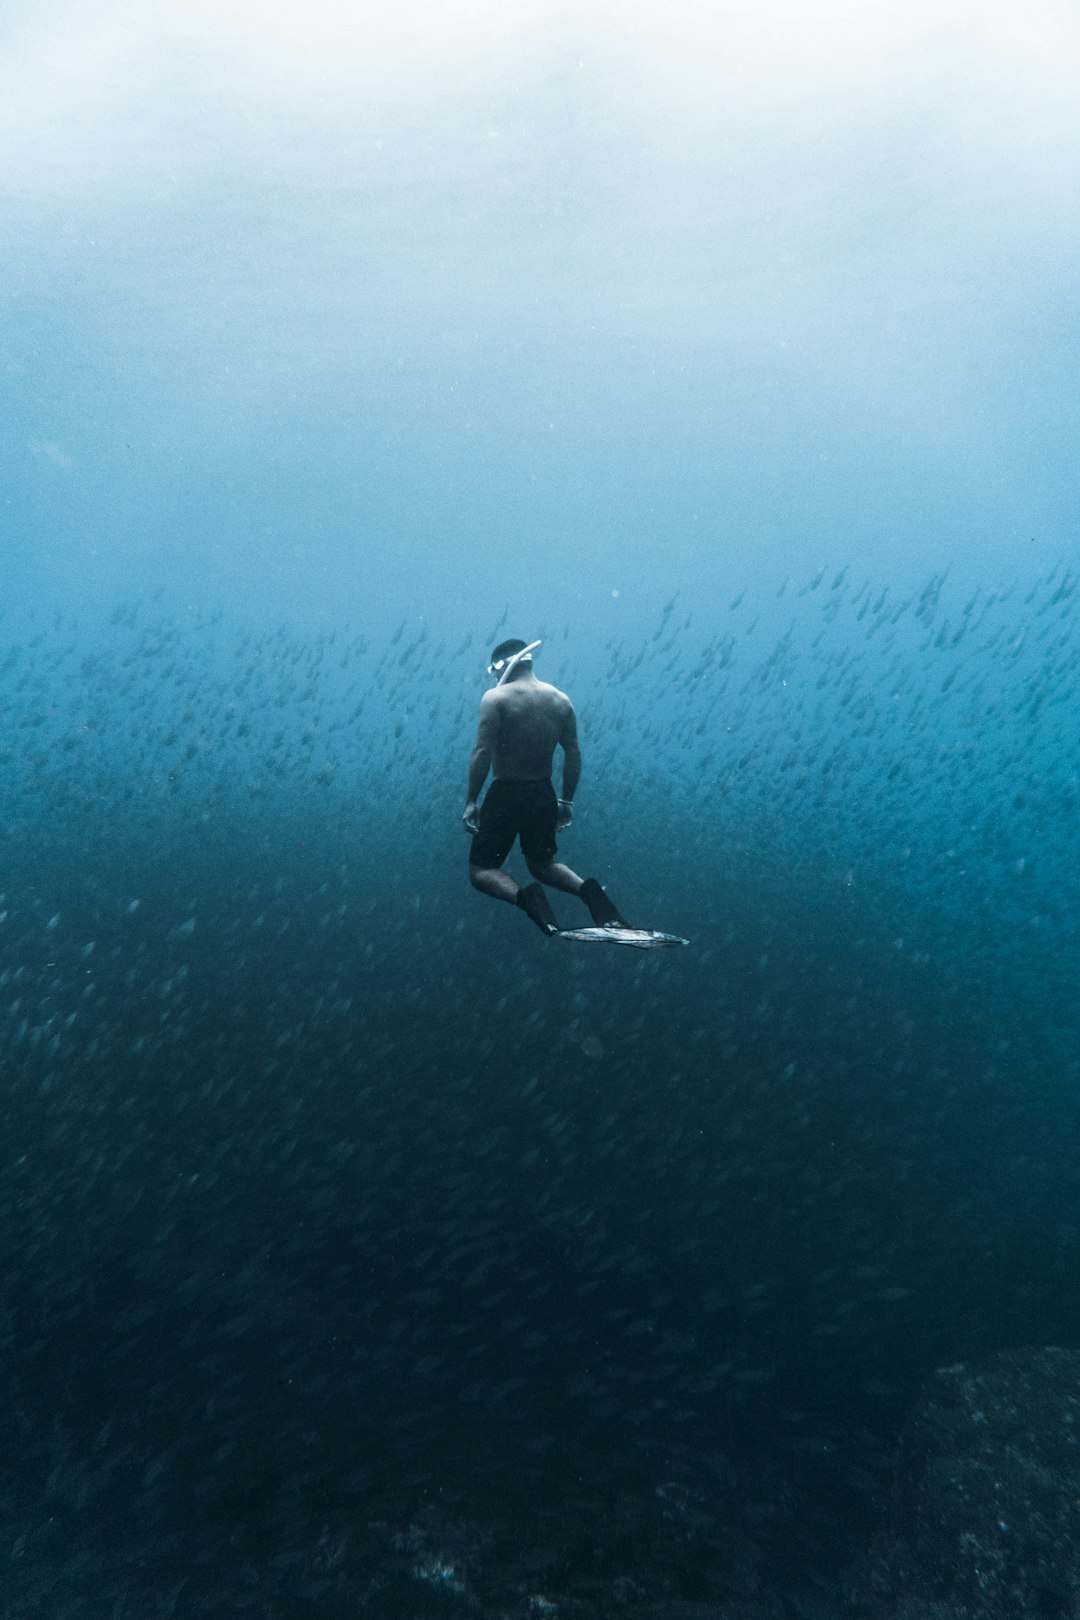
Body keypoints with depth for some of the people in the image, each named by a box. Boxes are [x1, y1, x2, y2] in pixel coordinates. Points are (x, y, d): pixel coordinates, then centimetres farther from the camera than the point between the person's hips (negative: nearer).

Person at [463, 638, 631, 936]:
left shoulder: (495, 698, -11)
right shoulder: (561, 699, 5)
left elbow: (482, 754, -18)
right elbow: (573, 756, 5)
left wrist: (471, 802, -11)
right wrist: (566, 801, 13)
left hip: (504, 795, -5)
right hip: (543, 796, 5)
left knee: (481, 870, 8)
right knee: (542, 864, 25)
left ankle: (524, 896, -23)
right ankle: (586, 888, -5)